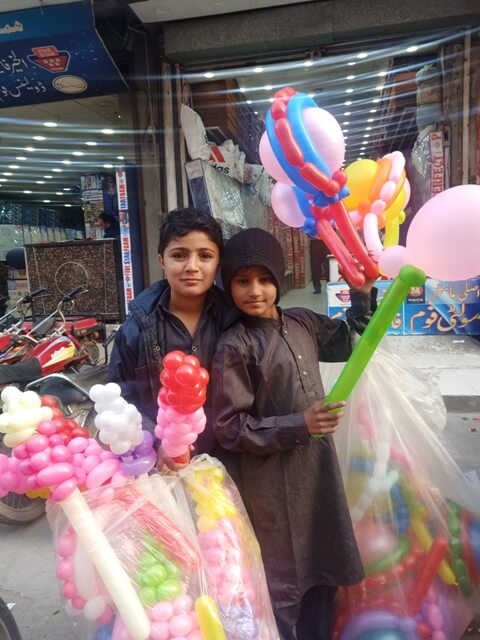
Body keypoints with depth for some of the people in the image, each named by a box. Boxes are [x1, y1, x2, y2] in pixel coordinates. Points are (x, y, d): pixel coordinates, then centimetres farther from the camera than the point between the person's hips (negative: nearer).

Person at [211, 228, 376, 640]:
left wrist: (362, 297, 7)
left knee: (323, 572, 23)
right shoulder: (234, 347, -17)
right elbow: (230, 429, -17)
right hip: (271, 481, -6)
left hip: (318, 468, 7)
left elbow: (349, 344, 21)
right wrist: (298, 425, -25)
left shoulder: (303, 323, 2)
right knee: (282, 584, 12)